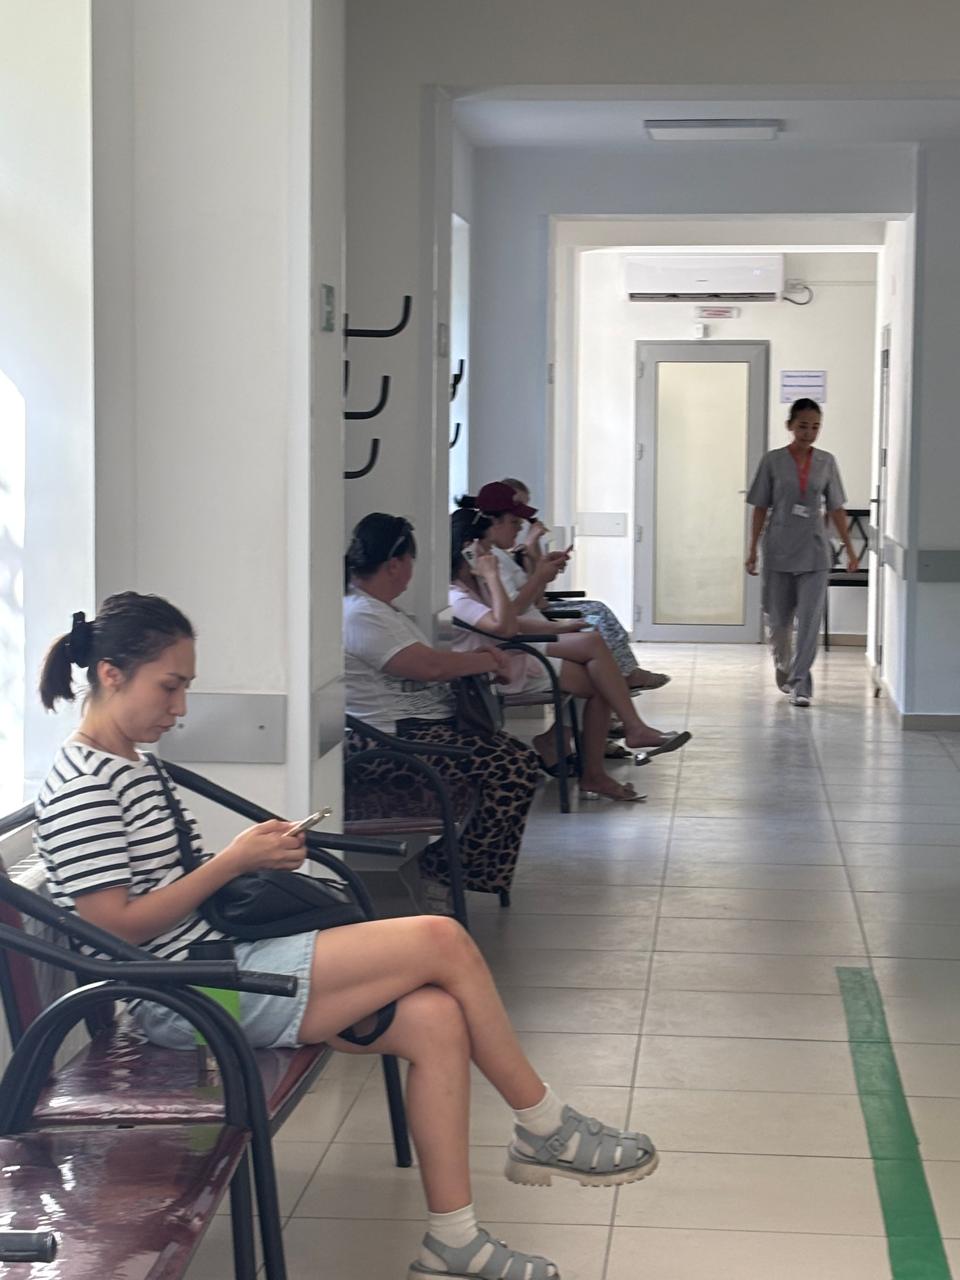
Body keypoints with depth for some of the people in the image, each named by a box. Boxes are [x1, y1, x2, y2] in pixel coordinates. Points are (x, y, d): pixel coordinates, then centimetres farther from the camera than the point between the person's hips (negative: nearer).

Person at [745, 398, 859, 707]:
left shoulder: (826, 462, 4)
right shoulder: (773, 461, -1)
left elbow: (836, 509, 8)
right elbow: (760, 508, 2)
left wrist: (849, 548, 6)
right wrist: (753, 549, 0)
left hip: (814, 552, 0)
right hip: (779, 551, 0)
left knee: (809, 619, -7)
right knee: (779, 620, 9)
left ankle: (800, 683, -5)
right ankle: (783, 669, 34)